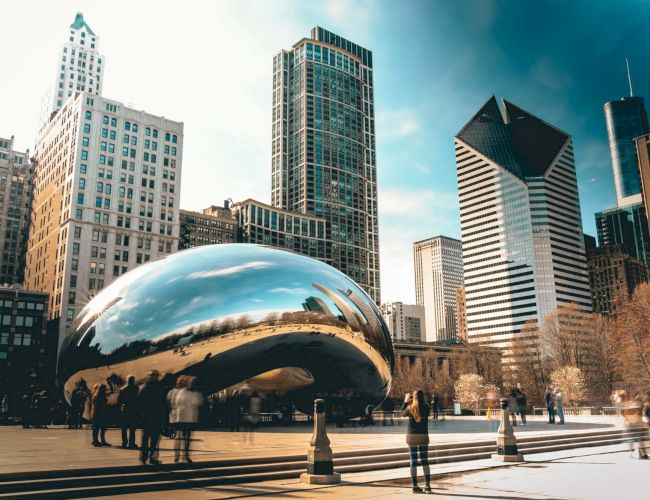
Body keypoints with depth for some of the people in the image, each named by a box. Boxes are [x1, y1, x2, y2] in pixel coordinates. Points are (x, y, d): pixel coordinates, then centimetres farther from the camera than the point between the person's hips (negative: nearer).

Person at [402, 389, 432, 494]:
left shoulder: (410, 408, -7)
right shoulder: (427, 408, -6)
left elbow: (403, 414, 14)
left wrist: (405, 401, 23)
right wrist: (419, 397, 18)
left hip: (412, 436, -1)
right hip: (423, 436, 1)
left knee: (413, 462, 5)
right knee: (425, 461, 8)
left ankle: (415, 486, 6)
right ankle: (427, 485, 3)